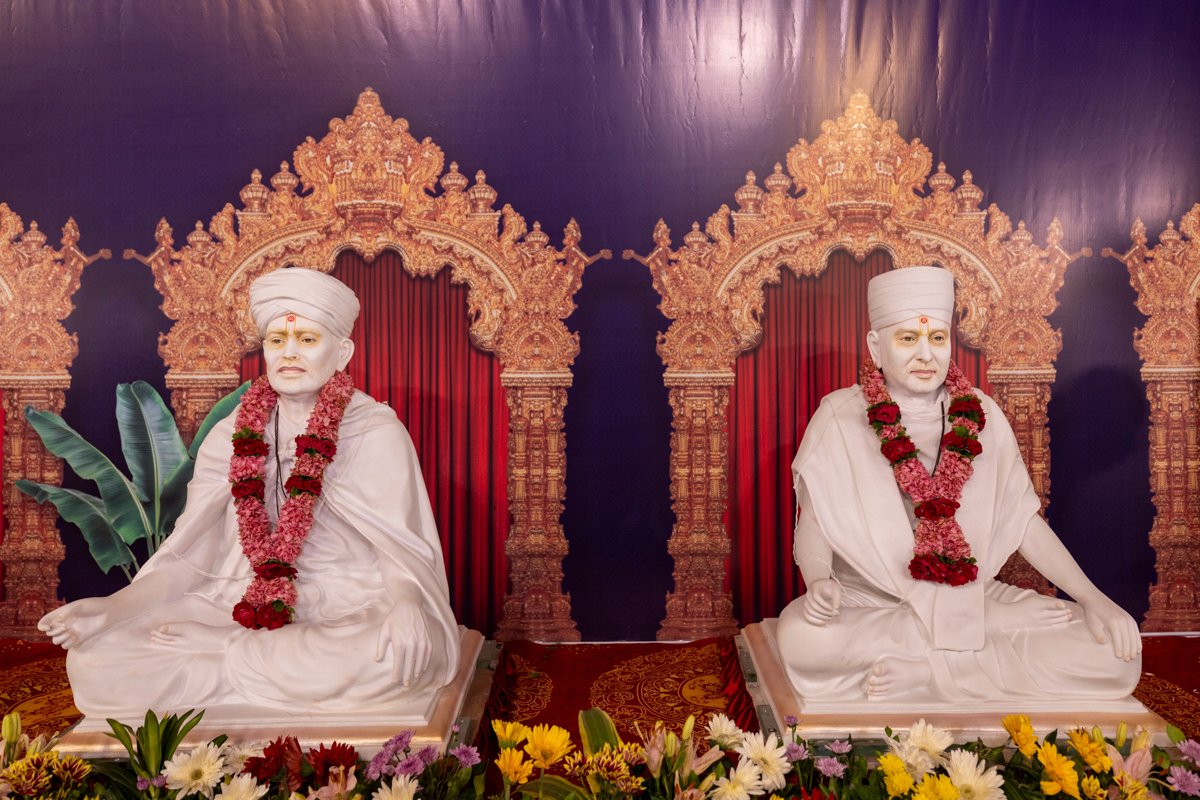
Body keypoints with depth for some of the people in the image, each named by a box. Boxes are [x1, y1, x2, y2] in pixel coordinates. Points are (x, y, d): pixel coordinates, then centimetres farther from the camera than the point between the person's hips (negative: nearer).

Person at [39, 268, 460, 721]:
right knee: (92, 659, -17)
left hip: (349, 616, -1)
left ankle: (221, 652, -13)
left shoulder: (378, 434, -1)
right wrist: (110, 608, -6)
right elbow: (189, 558, 9)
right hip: (239, 610, 2)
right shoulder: (232, 437, 10)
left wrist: (406, 607, -31)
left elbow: (404, 552, -10)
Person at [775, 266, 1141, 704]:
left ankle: (922, 673, -14)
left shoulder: (981, 417, 6)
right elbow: (814, 521, -4)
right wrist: (819, 581, -25)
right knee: (801, 639, -36)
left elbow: (1023, 519, 9)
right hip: (868, 603, -2)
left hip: (972, 597, 3)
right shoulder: (840, 417, -2)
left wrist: (1091, 597, -2)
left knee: (1117, 654, -16)